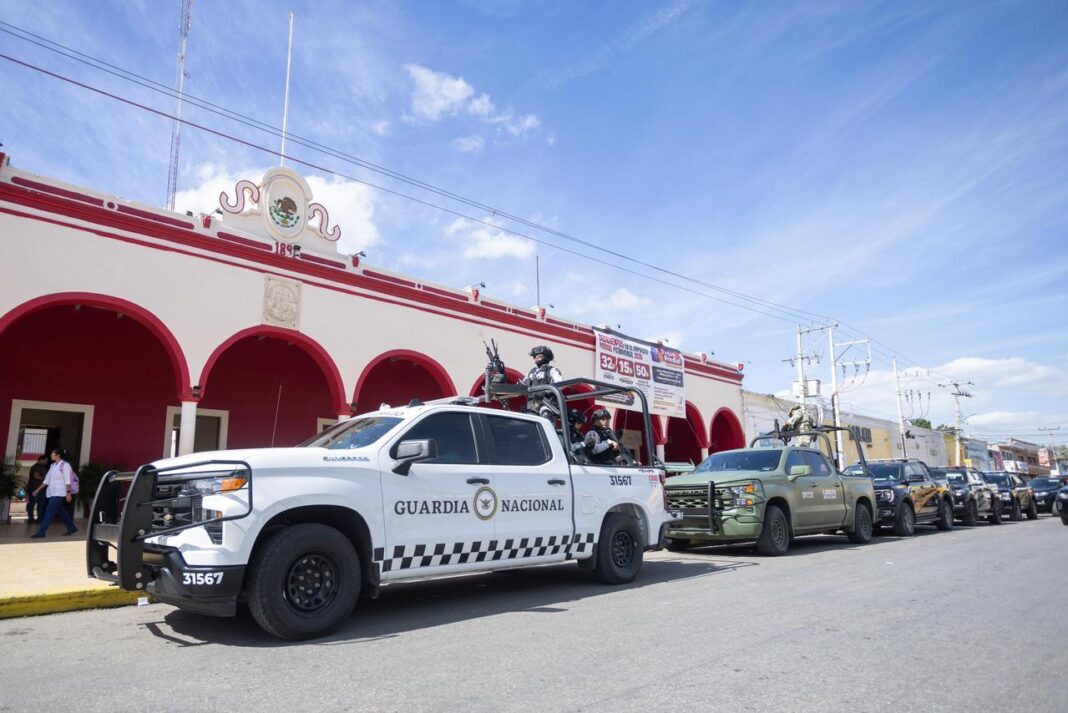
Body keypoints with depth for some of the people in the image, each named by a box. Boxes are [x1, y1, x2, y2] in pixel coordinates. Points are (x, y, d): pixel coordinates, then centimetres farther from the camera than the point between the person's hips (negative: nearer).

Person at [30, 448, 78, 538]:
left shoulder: (65, 465, -9)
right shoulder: (53, 465, 13)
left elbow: (67, 481, -13)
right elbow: (47, 479, 18)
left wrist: (68, 493, -18)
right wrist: (38, 489, 14)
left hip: (59, 493, -8)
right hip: (52, 493, 8)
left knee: (49, 512, -11)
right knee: (62, 512, 12)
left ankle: (41, 532, -10)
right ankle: (72, 528, 21)